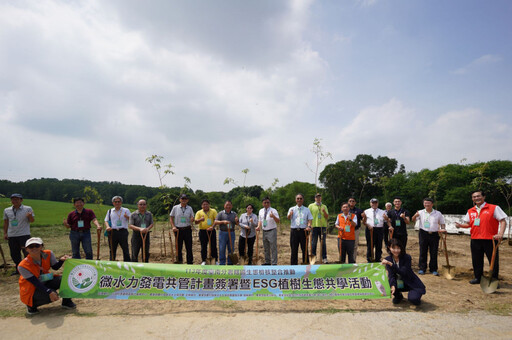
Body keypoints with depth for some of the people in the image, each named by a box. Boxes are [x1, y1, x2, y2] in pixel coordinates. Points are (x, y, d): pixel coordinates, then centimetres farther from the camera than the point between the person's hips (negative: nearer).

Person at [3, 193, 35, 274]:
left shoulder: (28, 209, -1)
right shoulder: (7, 210, 10)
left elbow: (32, 221, -3)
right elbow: (6, 222, 17)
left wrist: (30, 216, -25)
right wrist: (5, 233, 12)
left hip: (24, 235, -4)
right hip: (11, 236, 4)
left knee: (27, 252, -6)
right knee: (14, 254, 11)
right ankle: (18, 269, 25)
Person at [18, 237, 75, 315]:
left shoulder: (48, 254, -12)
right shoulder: (23, 266, -23)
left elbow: (55, 267, 2)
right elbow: (35, 282, -25)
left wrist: (61, 260, -21)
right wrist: (49, 292, -35)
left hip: (46, 282, 5)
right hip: (31, 289, -4)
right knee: (52, 296, -30)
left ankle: (66, 302, 1)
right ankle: (31, 304, 0)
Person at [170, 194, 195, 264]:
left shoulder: (189, 208, 6)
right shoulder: (175, 208, 2)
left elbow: (192, 218, 9)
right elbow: (171, 218, 7)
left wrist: (192, 220, -15)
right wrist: (173, 226, -6)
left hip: (187, 229, 1)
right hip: (178, 229, -1)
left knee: (189, 247, 3)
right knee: (178, 247, 6)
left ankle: (190, 262, 13)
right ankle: (179, 261, 19)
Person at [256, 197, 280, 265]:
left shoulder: (273, 211, -11)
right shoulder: (261, 211, 8)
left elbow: (278, 221, -19)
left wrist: (273, 216, -38)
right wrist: (258, 227, -3)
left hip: (272, 231, -6)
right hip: (264, 231, 6)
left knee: (273, 248, -3)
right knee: (266, 248, 17)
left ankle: (274, 263, 5)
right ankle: (267, 262, 31)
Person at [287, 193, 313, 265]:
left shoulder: (306, 210, 10)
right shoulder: (292, 209, 8)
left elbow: (310, 219, 2)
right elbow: (288, 218, -8)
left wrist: (309, 226, -19)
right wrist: (290, 214, -32)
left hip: (303, 230, 0)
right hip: (294, 230, 0)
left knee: (304, 249, 4)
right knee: (294, 249, 4)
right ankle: (293, 264, 13)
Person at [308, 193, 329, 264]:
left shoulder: (324, 206, 14)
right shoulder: (311, 206, 8)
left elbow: (327, 217, 9)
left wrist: (324, 211, -9)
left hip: (323, 226, 2)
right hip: (314, 226, -2)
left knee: (323, 243, 3)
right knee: (313, 243, 2)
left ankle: (324, 258, 9)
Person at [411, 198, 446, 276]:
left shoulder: (438, 213, 8)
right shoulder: (421, 213, 5)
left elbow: (442, 223, 15)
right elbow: (413, 220, -3)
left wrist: (443, 229, -6)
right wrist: (415, 216, -25)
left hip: (434, 235, 0)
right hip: (423, 234, 0)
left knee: (434, 253, 3)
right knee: (423, 252, 4)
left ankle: (433, 269, 15)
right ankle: (422, 268, 13)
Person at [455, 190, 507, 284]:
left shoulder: (494, 208, -2)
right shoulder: (470, 211, 12)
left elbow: (503, 221, -6)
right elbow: (468, 224, 19)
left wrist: (500, 233, -19)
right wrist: (460, 225, -3)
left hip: (490, 239, -4)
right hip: (475, 240, 4)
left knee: (493, 261, 2)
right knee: (476, 260, 10)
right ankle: (478, 277, 24)